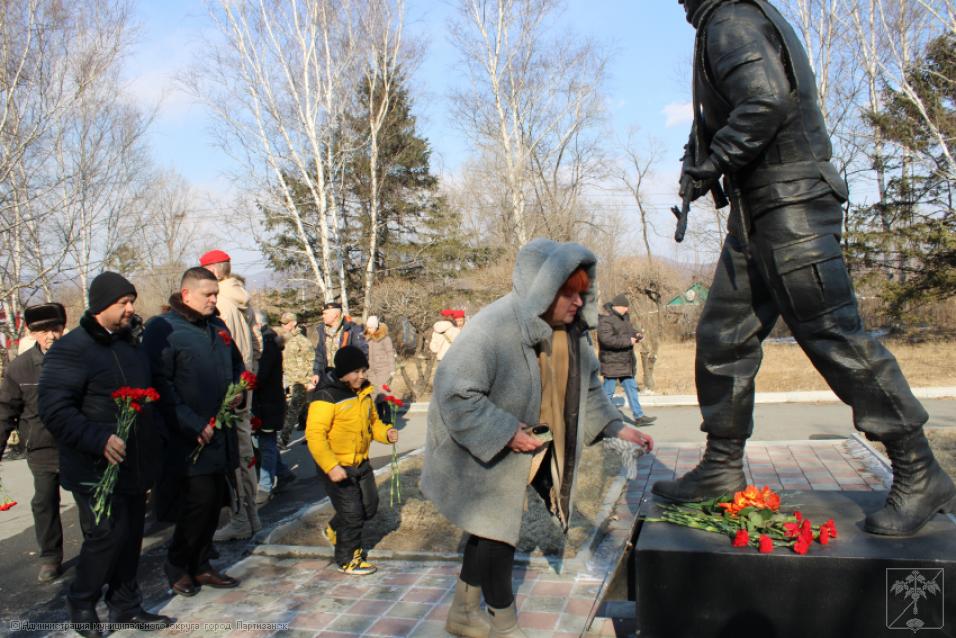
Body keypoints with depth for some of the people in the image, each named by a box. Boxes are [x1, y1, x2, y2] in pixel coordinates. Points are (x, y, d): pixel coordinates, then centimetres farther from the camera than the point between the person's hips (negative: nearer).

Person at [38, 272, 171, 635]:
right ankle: (81, 603, 19)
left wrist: (158, 440, 15)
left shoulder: (131, 345, 12)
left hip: (134, 466, 7)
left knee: (131, 537, 12)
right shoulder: (71, 350, -13)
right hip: (96, 470, -7)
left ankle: (125, 604, 26)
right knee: (108, 536, -6)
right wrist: (100, 439, -29)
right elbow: (54, 410, -20)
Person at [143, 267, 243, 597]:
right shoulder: (162, 328, -9)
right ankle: (176, 565, 16)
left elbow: (237, 366, 26)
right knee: (200, 499, -7)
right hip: (188, 438, -7)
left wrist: (237, 391, 5)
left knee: (215, 501, 11)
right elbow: (159, 384, -15)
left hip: (221, 435, 7)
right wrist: (192, 424, -18)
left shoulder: (217, 327, 14)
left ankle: (199, 564, 27)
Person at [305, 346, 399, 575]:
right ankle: (347, 560, 21)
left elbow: (372, 420, 18)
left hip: (360, 462, 8)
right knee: (352, 513, 0)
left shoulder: (363, 391, 5)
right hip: (336, 467, -8)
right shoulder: (327, 396, -20)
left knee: (370, 505, 17)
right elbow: (314, 435, -25)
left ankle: (335, 530, 42)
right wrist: (331, 467, -30)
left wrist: (386, 433, -4)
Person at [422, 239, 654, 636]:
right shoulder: (493, 328, -31)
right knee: (496, 533, 1)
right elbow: (454, 393, -32)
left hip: (527, 443, 8)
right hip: (482, 451, -8)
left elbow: (586, 384, 9)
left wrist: (615, 426, -1)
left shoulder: (571, 327, -5)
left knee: (490, 526, 20)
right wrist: (506, 433, -30)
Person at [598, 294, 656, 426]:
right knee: (608, 392, -2)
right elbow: (607, 339, -29)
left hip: (625, 363, 9)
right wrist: (628, 341, -24)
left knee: (631, 388, 13)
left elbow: (629, 330, 26)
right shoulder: (605, 319, -19)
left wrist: (637, 334, 2)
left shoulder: (623, 316, 12)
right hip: (611, 364, -9)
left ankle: (639, 416, 20)